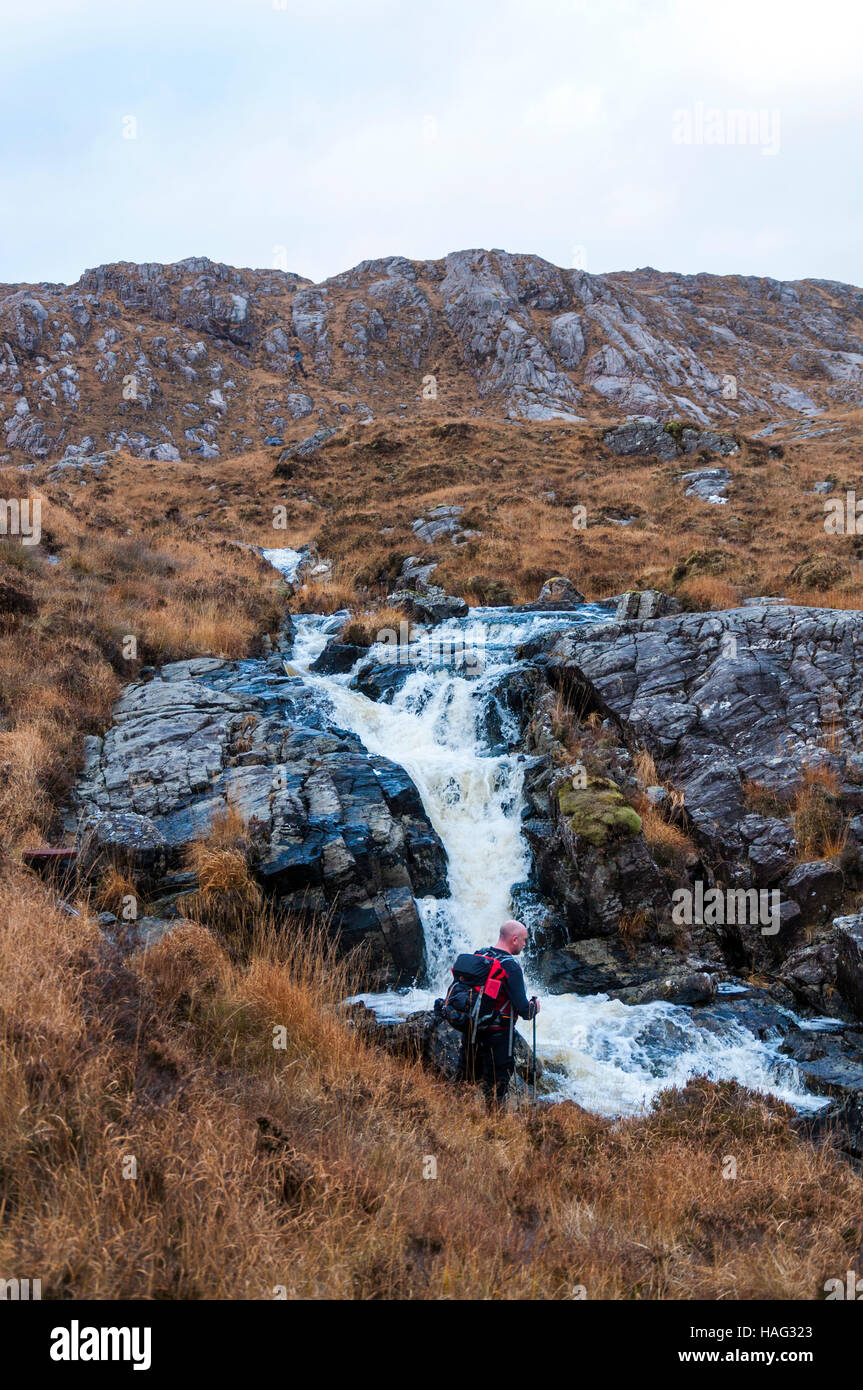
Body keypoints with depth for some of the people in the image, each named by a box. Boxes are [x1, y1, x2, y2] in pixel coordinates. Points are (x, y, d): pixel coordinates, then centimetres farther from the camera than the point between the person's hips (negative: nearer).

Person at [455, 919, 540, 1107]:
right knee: (495, 1084, 6)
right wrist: (534, 1007, 1)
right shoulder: (510, 966, -18)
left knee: (464, 1078, 20)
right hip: (498, 1034, -7)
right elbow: (523, 1009, -20)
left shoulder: (478, 955, 3)